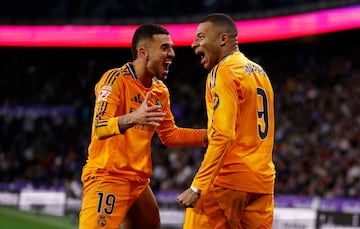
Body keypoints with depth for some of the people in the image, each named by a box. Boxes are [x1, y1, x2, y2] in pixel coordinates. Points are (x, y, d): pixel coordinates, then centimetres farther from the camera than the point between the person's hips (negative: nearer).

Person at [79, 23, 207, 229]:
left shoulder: (160, 90, 12)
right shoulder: (116, 79, -12)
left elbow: (169, 135, 21)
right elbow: (100, 128, -24)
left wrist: (210, 135, 10)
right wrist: (131, 119, -43)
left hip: (139, 181, 8)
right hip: (107, 177, -8)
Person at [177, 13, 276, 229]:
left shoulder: (224, 72, -9)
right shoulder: (259, 72, 16)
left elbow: (223, 136, -18)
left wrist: (197, 187, -19)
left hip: (230, 178, -8)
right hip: (263, 179, 8)